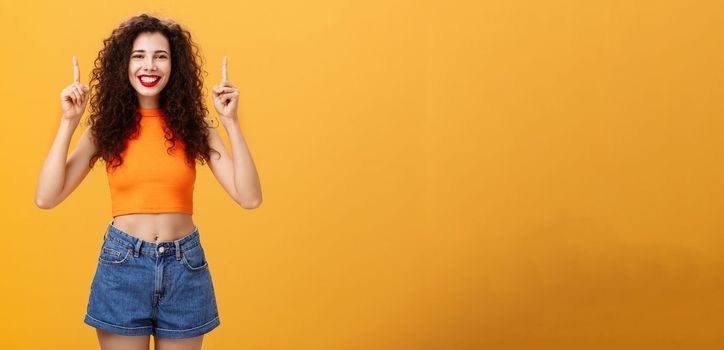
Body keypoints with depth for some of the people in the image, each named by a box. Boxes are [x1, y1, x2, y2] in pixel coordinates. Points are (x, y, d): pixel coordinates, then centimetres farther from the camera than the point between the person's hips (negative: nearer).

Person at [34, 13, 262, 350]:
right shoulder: (107, 127, -1)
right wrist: (68, 122, -12)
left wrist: (231, 121, -14)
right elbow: (46, 198, -10)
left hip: (185, 268, 1)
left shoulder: (194, 126, -1)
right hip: (121, 265, 0)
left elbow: (249, 198, -10)